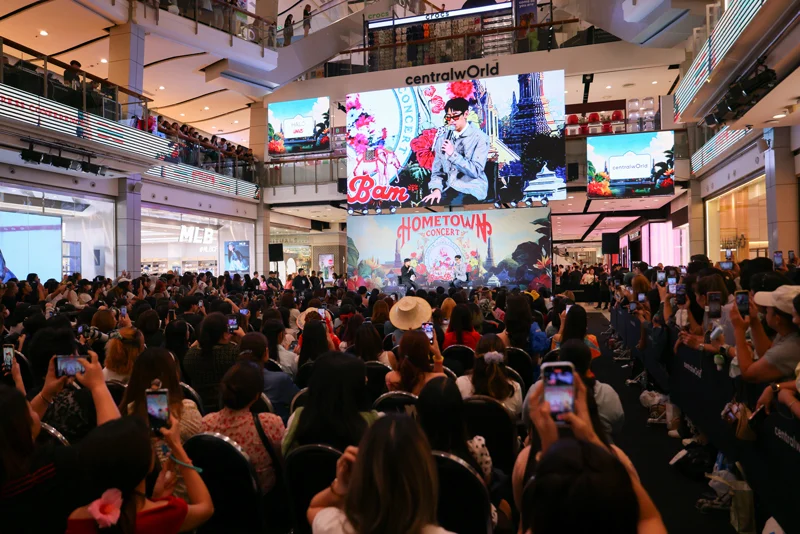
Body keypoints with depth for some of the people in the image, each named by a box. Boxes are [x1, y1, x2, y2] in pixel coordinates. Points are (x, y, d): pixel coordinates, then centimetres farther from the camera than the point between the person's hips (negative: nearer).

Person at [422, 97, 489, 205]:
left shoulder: (480, 138, -5)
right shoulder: (442, 139, 10)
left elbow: (476, 171, -13)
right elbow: (437, 170, 10)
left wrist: (453, 154, -19)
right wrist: (437, 189, -9)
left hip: (471, 190, -4)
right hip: (449, 189, 5)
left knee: (453, 206, -32)